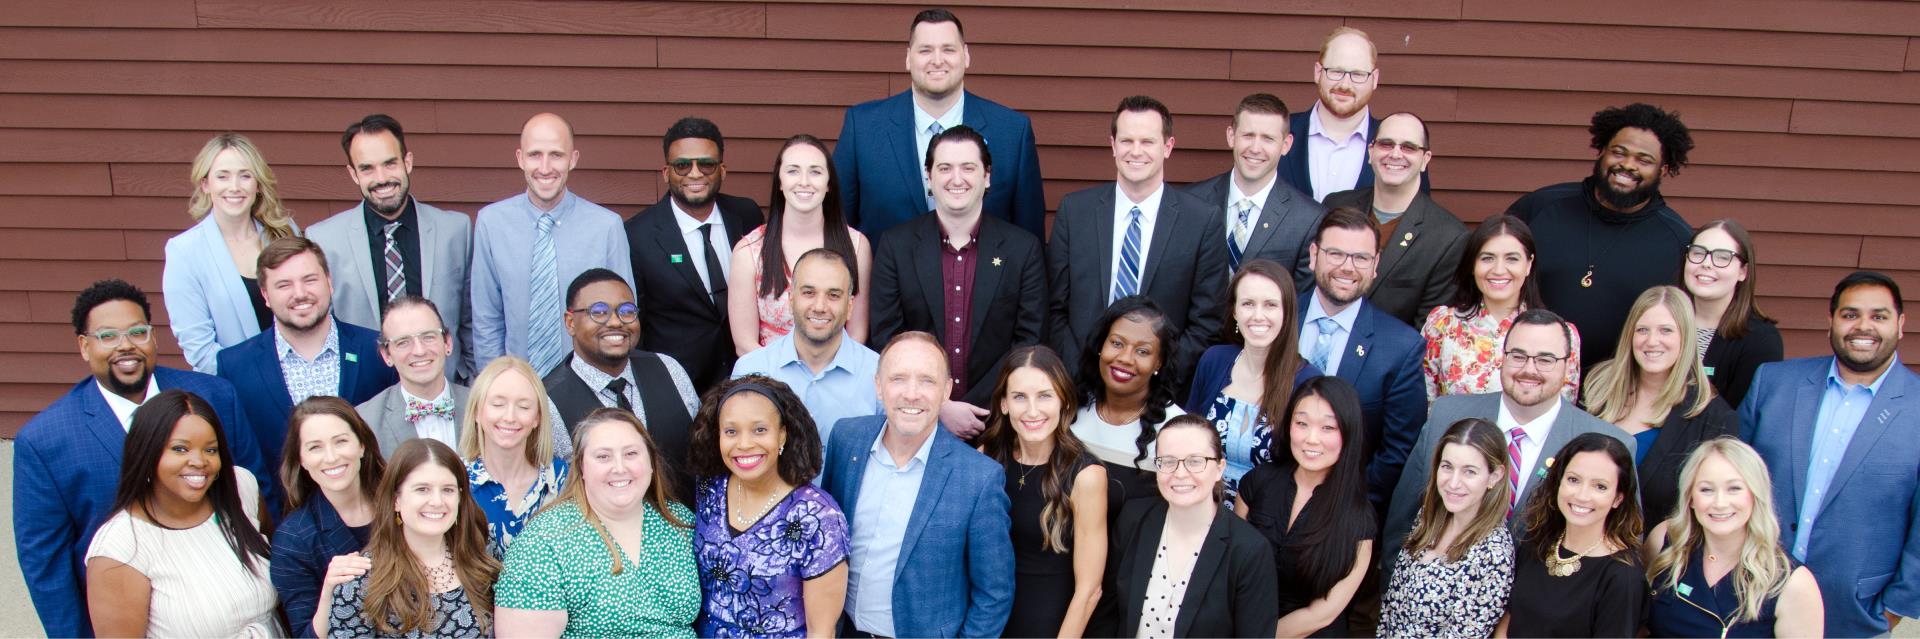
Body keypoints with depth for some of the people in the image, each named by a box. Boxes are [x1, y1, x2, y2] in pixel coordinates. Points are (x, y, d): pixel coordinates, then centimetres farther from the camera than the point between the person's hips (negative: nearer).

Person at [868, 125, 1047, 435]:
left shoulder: (1023, 248, 3)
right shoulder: (896, 245, 3)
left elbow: (1030, 341, 1)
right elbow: (884, 339, 1)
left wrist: (976, 409, -8)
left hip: (994, 419, 0)